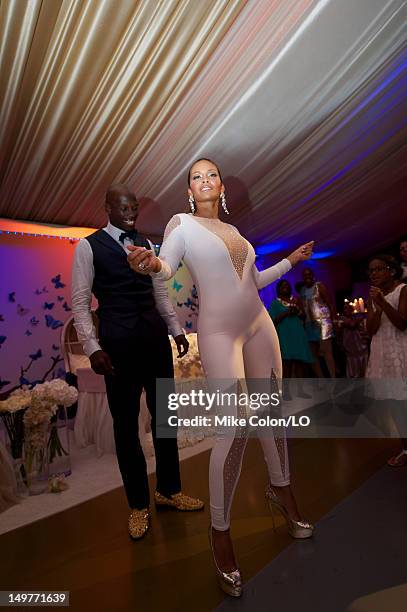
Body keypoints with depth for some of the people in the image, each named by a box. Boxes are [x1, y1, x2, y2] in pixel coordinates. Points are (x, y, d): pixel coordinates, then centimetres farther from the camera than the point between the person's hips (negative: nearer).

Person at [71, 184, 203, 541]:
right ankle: (138, 504, 24)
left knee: (164, 416, 12)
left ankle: (169, 490, 31)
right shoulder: (89, 247, 0)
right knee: (126, 423, 6)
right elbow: (80, 302, -5)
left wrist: (176, 329, 11)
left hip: (156, 338, 5)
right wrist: (92, 347, -14)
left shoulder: (145, 244, 15)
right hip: (119, 343, -5)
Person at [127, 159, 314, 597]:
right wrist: (150, 264, -33)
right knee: (235, 429, -10)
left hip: (259, 325, 7)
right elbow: (168, 265, -11)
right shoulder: (182, 223, 4)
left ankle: (281, 488, 35)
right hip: (219, 331, -6)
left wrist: (290, 261, 26)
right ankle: (219, 531, 9)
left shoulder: (233, 230, 18)